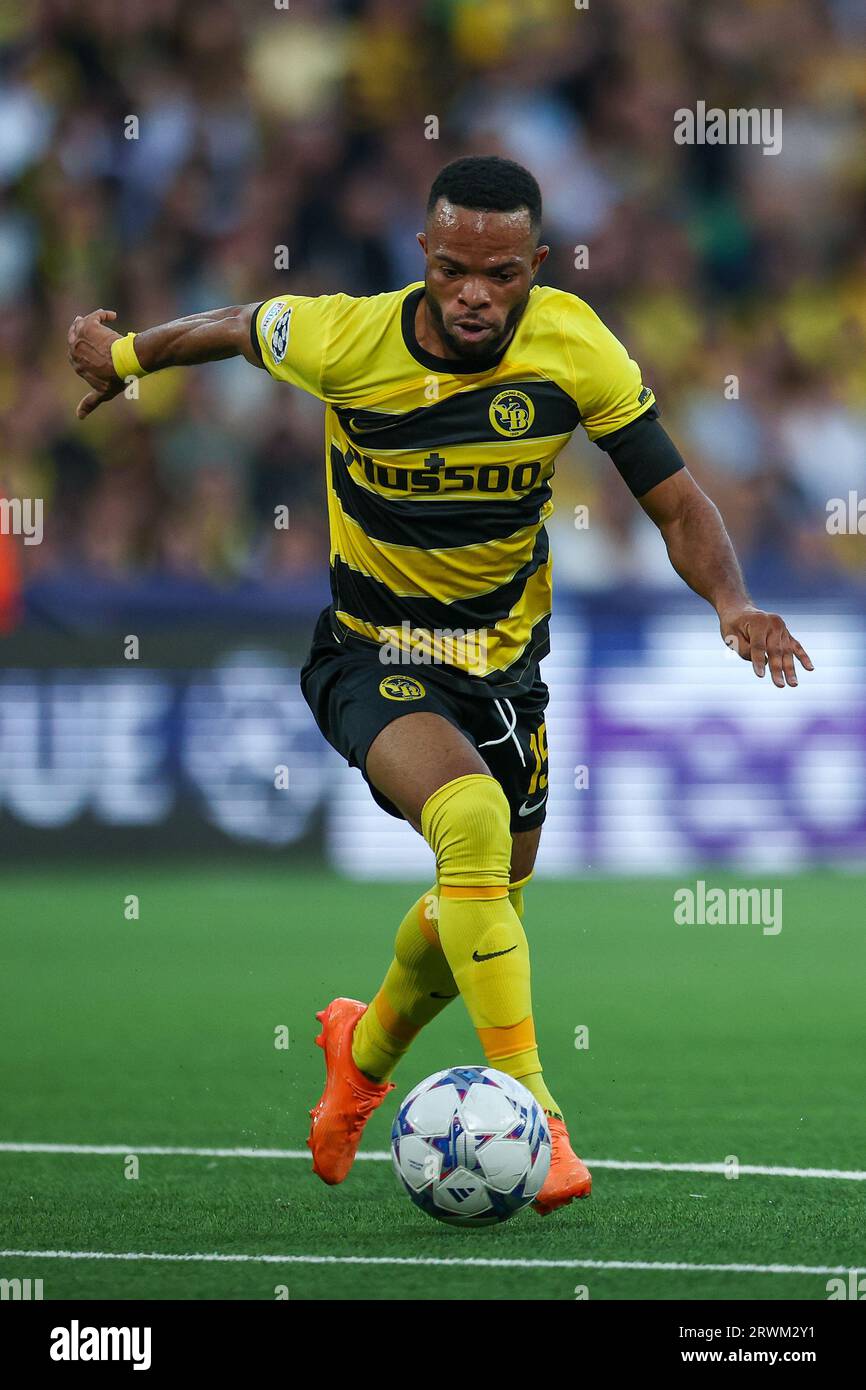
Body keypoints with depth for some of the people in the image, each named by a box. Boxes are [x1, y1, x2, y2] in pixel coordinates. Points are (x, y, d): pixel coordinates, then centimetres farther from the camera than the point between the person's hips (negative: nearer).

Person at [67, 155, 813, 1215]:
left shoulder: (574, 346, -16)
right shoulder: (342, 341, -22)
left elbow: (675, 501, -10)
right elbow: (237, 327, 1)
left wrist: (732, 602, -29)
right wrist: (124, 354, 18)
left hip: (504, 658, 4)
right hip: (372, 654, -4)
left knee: (487, 907, 16)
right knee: (472, 819, -33)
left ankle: (367, 1049, 48)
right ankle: (525, 1107, -32)